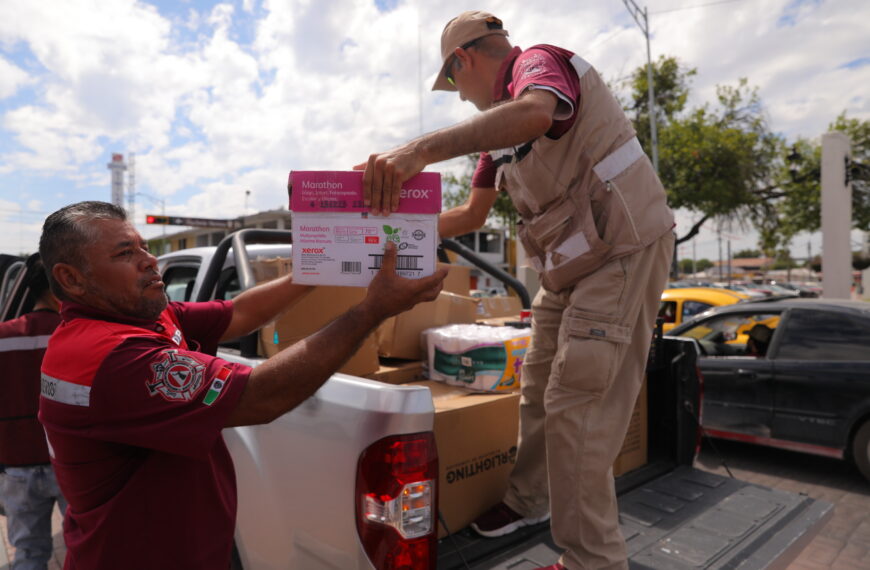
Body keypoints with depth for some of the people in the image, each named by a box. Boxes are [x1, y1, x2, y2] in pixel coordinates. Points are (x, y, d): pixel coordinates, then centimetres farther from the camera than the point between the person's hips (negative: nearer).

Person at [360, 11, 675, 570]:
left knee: (576, 403, -10)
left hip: (624, 247, -9)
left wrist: (421, 149, -48)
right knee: (540, 386, 16)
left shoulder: (540, 61, -11)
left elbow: (536, 113, -39)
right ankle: (529, 499, 36)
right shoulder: (499, 122, 17)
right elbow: (472, 214, 21)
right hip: (572, 260, 10)